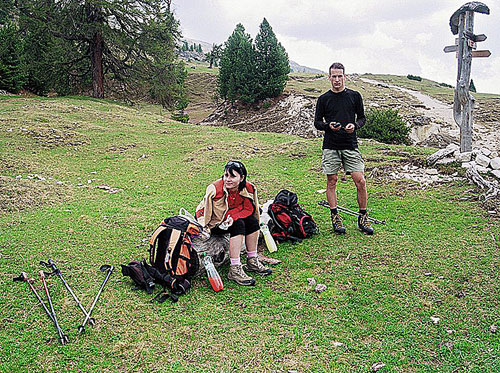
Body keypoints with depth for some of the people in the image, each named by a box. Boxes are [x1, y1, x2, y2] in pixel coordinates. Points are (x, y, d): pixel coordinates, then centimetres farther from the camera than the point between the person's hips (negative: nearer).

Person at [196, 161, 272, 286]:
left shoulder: (248, 188, -14)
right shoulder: (215, 189, -29)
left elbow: (248, 209, -11)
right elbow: (202, 211, -21)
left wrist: (233, 217, -27)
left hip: (229, 220, 6)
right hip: (213, 223, -6)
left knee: (253, 221, -15)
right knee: (238, 225, -28)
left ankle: (252, 261, -4)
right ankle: (234, 270, -28)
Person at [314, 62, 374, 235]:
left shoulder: (355, 96, 8)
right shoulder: (323, 99, 7)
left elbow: (362, 117, 14)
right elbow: (317, 122, 8)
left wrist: (355, 126, -8)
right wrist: (329, 126, -13)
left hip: (350, 145, 0)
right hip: (331, 146, 0)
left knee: (360, 181, -5)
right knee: (331, 181, 2)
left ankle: (363, 218, 9)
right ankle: (335, 217, 13)